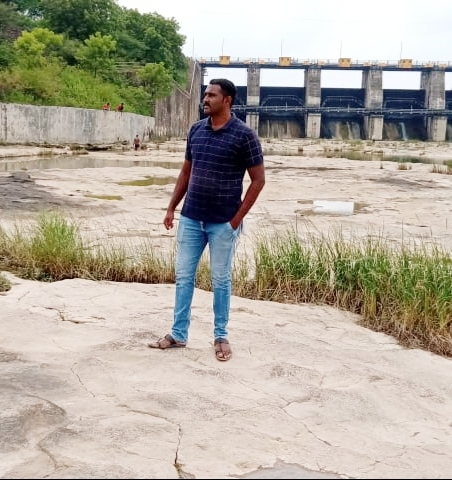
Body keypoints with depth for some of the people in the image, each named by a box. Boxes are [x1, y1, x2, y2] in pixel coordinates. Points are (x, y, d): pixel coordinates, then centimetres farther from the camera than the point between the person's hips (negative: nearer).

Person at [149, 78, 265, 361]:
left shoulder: (244, 135, -10)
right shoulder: (195, 130, 6)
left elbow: (258, 180, -8)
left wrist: (237, 218, -11)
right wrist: (172, 208, 10)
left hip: (223, 223, -5)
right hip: (190, 218, 5)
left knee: (221, 280, 7)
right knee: (184, 276, 10)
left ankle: (221, 337, 22)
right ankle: (178, 334, 22)